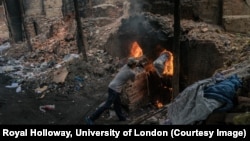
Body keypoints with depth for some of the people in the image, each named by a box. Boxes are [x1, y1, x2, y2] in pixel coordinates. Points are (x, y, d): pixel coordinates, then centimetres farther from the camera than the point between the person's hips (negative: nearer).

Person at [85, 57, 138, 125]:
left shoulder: (125, 66, 6)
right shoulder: (132, 73, -9)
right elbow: (133, 80, 14)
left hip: (111, 86, 8)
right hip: (115, 89, -8)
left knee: (117, 103, 22)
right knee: (106, 105, -5)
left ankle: (121, 117, 40)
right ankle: (91, 118, -4)